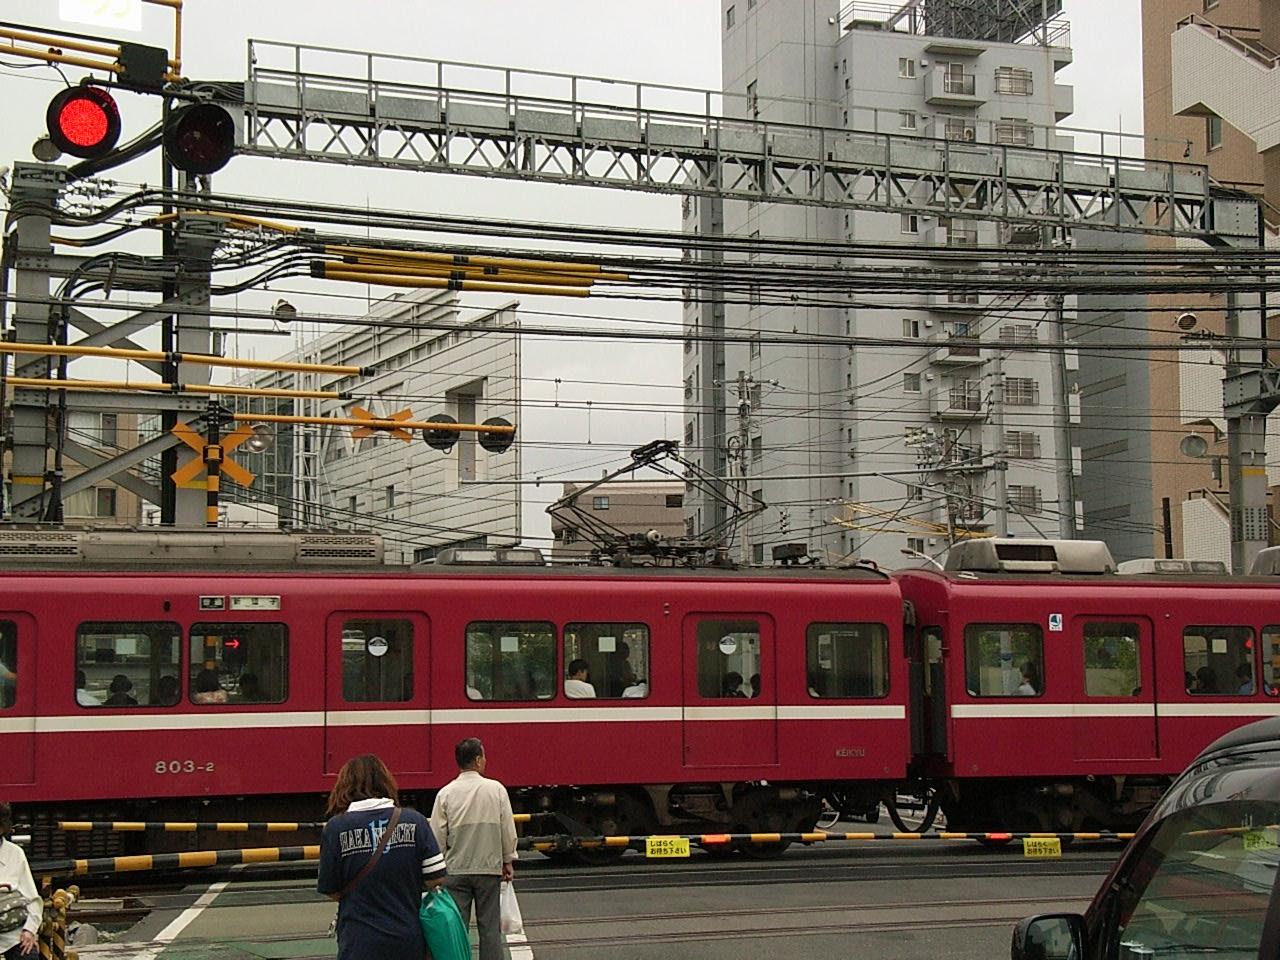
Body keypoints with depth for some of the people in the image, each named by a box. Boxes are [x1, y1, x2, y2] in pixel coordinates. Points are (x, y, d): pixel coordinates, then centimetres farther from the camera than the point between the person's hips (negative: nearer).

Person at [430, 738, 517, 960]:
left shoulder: (446, 793, -6)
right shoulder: (496, 789, -6)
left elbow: (437, 835, -3)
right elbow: (508, 829, -1)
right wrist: (508, 861, 11)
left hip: (456, 869, 0)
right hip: (489, 867, 0)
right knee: (489, 925, 7)